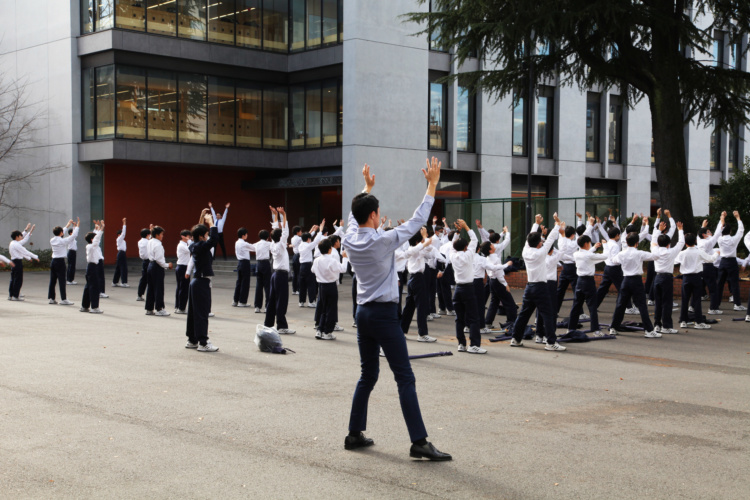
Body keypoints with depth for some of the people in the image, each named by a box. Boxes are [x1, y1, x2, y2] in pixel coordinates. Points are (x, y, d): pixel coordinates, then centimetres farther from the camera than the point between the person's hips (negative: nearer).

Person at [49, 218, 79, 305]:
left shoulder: (52, 240, 5)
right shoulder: (63, 241, -14)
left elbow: (59, 235, 23)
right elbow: (74, 235, -9)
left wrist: (67, 225, 32)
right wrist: (76, 226, 5)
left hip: (53, 261, 7)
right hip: (60, 262, -7)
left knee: (52, 280, 10)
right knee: (62, 281, -4)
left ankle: (51, 298, 15)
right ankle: (63, 299, -4)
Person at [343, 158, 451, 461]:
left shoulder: (350, 240, 1)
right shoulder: (383, 241, -16)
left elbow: (355, 217, 23)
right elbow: (417, 221, -11)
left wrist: (367, 187, 35)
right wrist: (432, 185, -3)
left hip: (363, 312, 8)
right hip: (384, 314, -7)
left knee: (368, 375, 17)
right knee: (405, 378, -8)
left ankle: (355, 434, 19)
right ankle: (419, 442, -10)